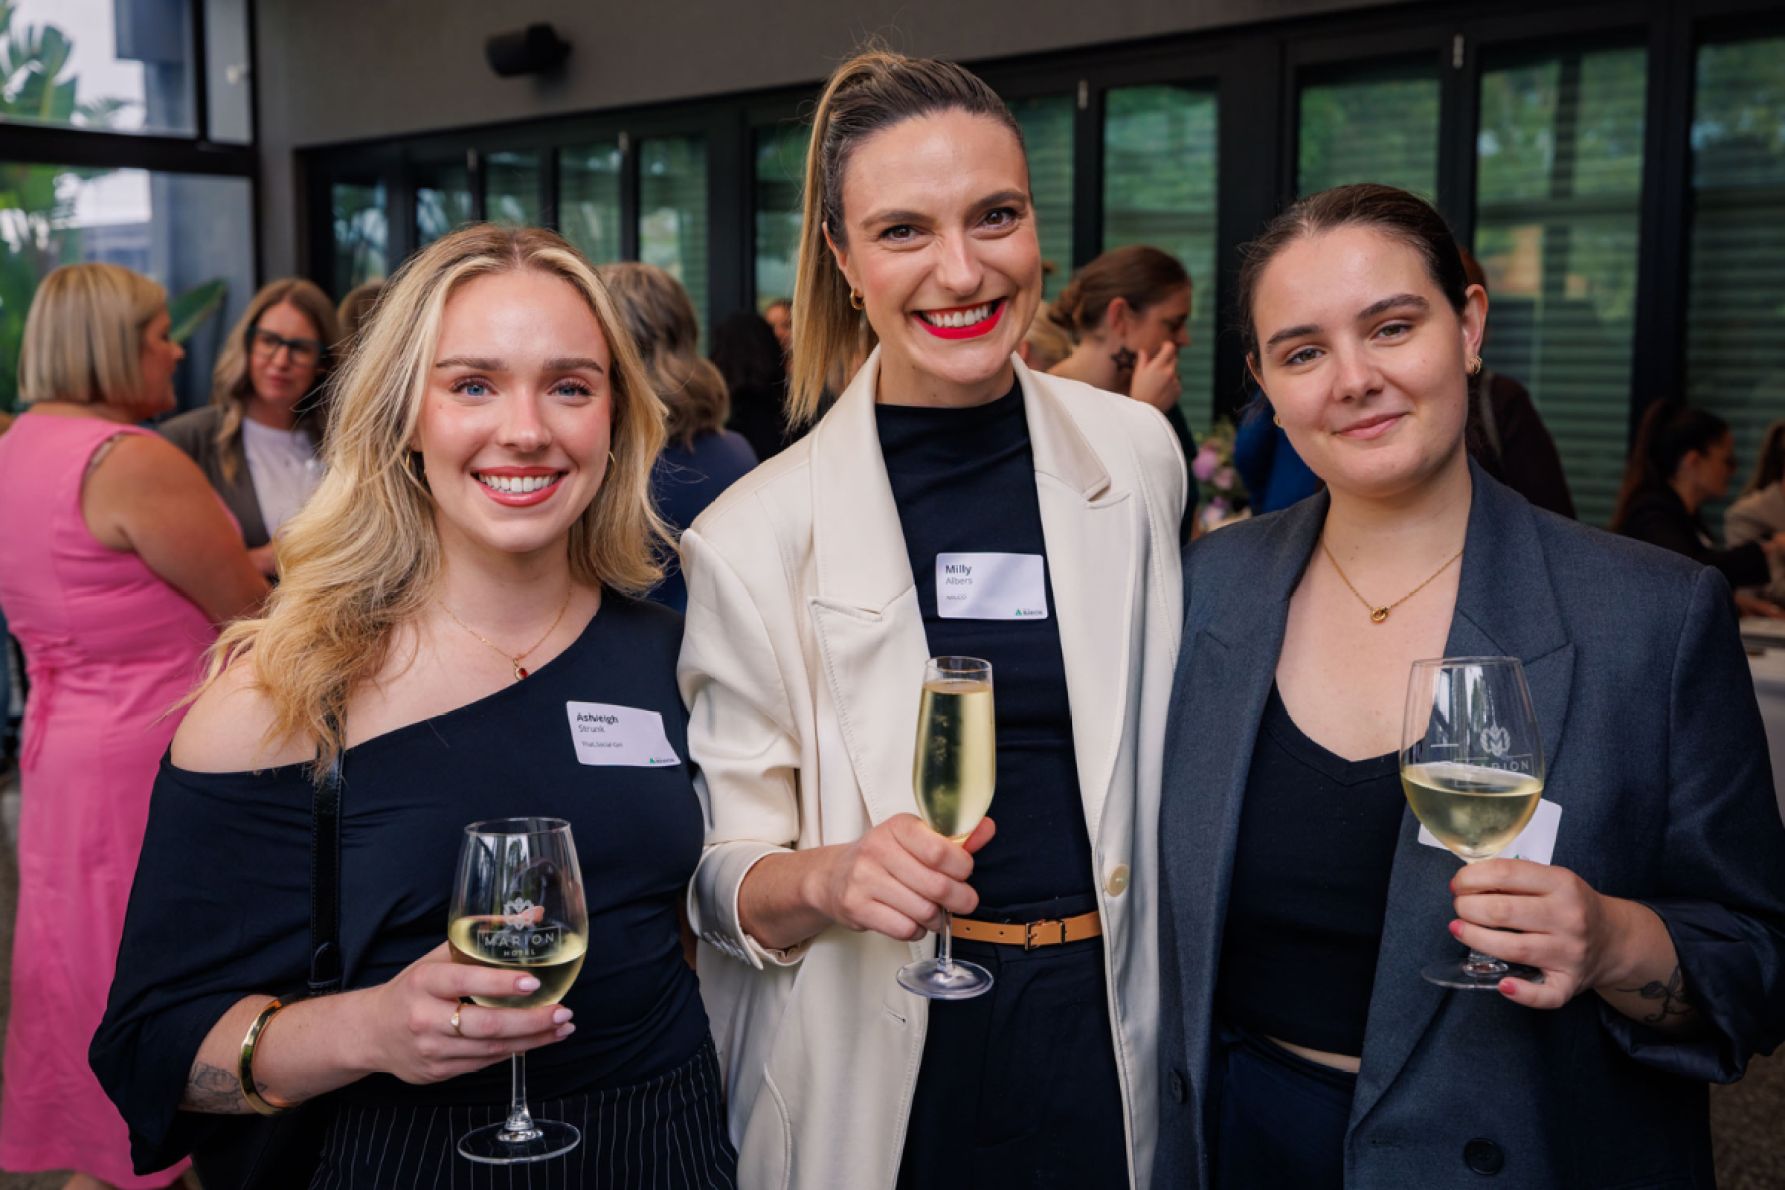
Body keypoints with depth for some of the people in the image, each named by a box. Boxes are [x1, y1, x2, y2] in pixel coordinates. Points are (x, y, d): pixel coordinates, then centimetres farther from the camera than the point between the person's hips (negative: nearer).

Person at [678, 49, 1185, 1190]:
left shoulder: (1138, 454, -3)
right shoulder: (757, 536, -13)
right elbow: (716, 869, -8)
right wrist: (828, 875, -28)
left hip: (1109, 1040, 3)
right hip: (878, 1069, -2)